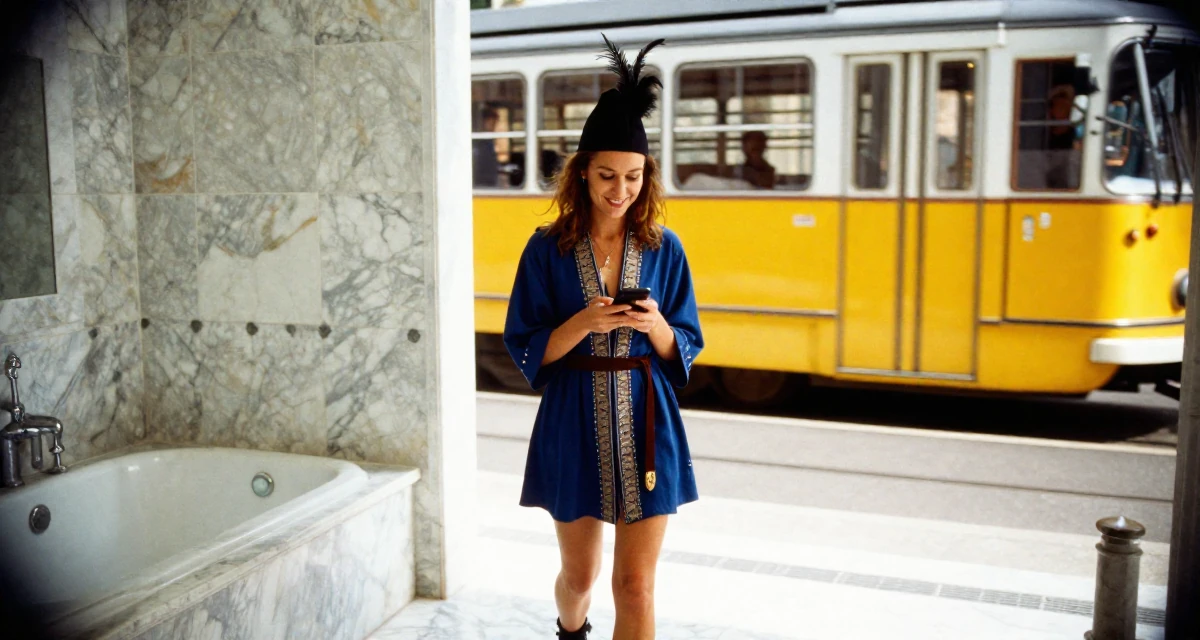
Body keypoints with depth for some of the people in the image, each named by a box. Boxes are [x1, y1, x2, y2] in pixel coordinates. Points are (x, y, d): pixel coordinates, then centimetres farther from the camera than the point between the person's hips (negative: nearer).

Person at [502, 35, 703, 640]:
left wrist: (655, 324, -18)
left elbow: (684, 350, 3)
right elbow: (525, 349, -4)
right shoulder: (548, 248, -4)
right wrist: (584, 323, -21)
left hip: (645, 427, 0)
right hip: (574, 426, 0)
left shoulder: (663, 249, 0)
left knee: (636, 587, 1)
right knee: (579, 573, 18)